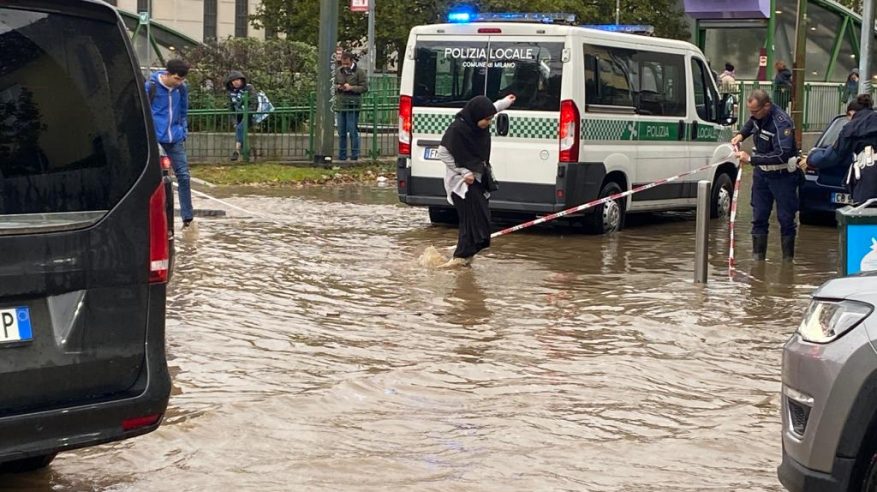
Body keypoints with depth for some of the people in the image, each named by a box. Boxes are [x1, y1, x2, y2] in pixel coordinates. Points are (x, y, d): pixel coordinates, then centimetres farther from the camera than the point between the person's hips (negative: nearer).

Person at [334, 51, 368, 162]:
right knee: (341, 132, 8)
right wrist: (337, 87, -4)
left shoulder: (359, 72, -3)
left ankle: (354, 156, 1)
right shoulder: (338, 71, 12)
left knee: (353, 132, -5)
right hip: (340, 106, 5)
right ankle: (342, 156, 15)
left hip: (353, 106, -5)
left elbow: (365, 88, -6)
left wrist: (351, 88, -16)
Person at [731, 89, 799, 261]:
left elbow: (782, 155, -36)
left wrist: (751, 159, -34)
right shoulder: (758, 115, -2)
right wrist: (742, 134, 5)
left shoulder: (782, 122, -27)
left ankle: (788, 258, 9)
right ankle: (758, 255, 13)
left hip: (782, 176, -7)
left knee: (786, 218, 0)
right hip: (761, 173, 7)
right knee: (759, 216, 7)